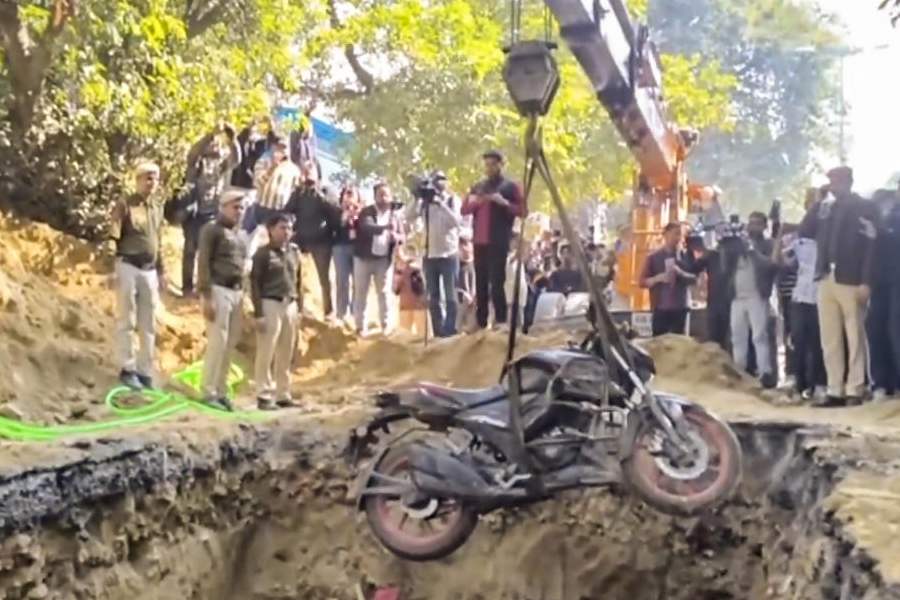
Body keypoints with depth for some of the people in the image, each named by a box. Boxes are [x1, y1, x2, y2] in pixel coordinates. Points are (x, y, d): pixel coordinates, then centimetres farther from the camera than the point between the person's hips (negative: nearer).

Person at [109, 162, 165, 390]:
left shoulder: (157, 209, 14)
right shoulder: (124, 205, -4)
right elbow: (113, 237, -7)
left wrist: (161, 271, 19)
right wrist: (112, 270, -14)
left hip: (150, 270, 6)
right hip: (128, 267, -6)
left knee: (148, 325, 7)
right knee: (126, 321, -1)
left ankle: (145, 371, 14)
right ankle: (127, 369, 5)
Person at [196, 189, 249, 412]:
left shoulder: (239, 234, 19)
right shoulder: (212, 230, -3)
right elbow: (203, 263, -9)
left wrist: (241, 292, 11)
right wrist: (206, 296, -16)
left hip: (236, 291, 7)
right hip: (218, 290, -7)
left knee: (230, 343, 8)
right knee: (217, 342, -8)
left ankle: (221, 391, 15)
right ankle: (209, 393, -2)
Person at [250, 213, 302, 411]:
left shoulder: (294, 252, 12)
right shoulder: (263, 253, -6)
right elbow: (255, 284, -8)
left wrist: (298, 308, 13)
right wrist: (258, 313, -13)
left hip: (290, 305, 6)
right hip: (270, 305, -6)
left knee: (286, 355, 9)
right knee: (266, 354, -3)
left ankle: (283, 394, 17)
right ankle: (264, 396, 2)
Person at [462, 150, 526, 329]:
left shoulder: (510, 186, 3)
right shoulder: (478, 186, 19)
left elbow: (522, 211, -4)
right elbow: (464, 209, 17)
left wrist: (504, 202, -19)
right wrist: (472, 202, -5)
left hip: (498, 242, -5)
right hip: (479, 241, 5)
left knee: (496, 282, -10)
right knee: (480, 283, 6)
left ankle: (500, 321, -8)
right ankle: (481, 322, 9)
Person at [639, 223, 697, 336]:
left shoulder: (684, 257, 9)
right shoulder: (654, 257, 0)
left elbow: (693, 278, 8)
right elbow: (643, 282, -1)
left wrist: (681, 273, -12)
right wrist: (658, 278, -18)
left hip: (680, 307, 3)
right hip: (661, 308, -3)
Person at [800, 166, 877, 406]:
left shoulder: (863, 208, 0)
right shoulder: (826, 208, 20)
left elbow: (870, 245, -8)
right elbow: (805, 231, 12)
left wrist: (866, 281, -17)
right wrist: (820, 201, 9)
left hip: (850, 280, -6)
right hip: (826, 280, 6)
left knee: (854, 337, -3)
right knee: (830, 339, 4)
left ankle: (855, 390, -2)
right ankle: (835, 390, 7)